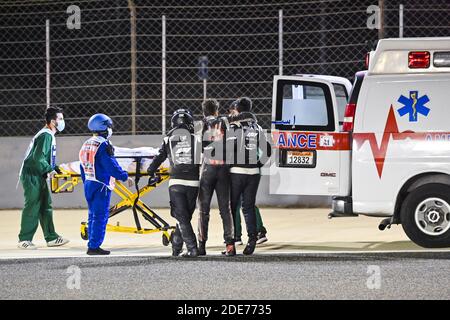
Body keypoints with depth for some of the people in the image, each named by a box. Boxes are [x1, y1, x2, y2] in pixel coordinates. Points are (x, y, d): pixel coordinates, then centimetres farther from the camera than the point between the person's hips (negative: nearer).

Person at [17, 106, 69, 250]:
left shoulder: (49, 135, 15)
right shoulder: (46, 136, -18)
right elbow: (38, 158, -24)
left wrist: (55, 168, 8)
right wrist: (50, 169, -15)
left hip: (38, 177, 10)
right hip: (31, 175, -10)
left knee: (46, 206, 12)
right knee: (32, 207, -8)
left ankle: (51, 237, 17)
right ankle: (24, 240, -3)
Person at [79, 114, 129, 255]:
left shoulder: (86, 145, 14)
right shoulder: (103, 145, -14)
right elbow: (111, 165, -18)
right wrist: (124, 176, -8)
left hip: (88, 184, 9)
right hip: (101, 185, -9)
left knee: (93, 216, 14)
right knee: (100, 216, -7)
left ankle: (92, 245, 15)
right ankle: (94, 246, -10)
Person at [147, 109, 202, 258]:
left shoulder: (168, 140, 6)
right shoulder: (197, 140, 8)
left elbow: (158, 158, 11)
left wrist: (151, 173, 25)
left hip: (176, 182, -1)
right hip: (193, 182, 1)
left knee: (182, 217, -2)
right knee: (186, 216, 12)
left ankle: (192, 248, -13)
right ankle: (176, 248, 19)